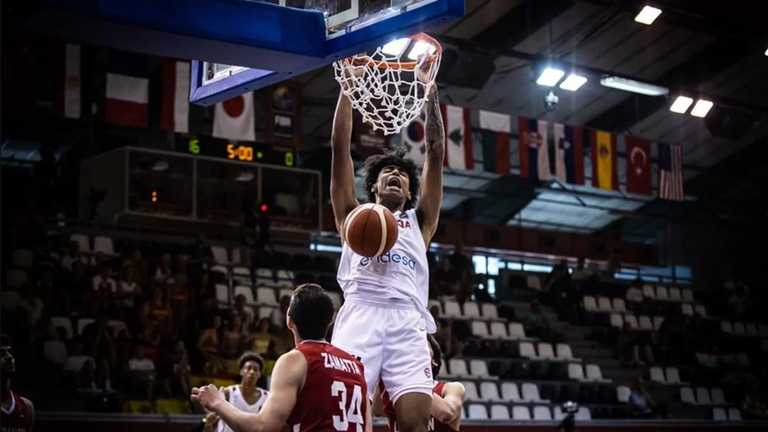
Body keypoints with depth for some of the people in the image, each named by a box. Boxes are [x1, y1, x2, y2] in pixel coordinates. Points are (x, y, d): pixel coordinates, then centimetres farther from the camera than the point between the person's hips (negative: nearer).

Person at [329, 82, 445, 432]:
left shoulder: (418, 221, 30)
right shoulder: (355, 215, 28)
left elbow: (436, 153, 24)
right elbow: (340, 146, 22)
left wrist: (430, 90, 22)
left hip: (407, 322, 1)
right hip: (360, 316, -1)